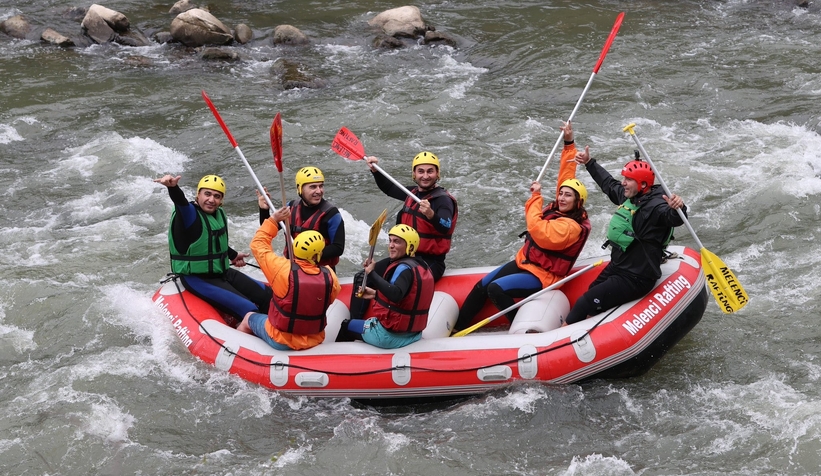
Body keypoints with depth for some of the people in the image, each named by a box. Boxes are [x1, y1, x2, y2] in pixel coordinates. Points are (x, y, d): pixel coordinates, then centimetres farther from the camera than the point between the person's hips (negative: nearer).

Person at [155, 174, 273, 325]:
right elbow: (180, 201, -41)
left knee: (267, 296, 6)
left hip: (223, 272, 9)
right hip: (197, 279, -9)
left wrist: (232, 255, 34)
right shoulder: (189, 213, -17)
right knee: (248, 311, -21)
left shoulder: (219, 213, 6)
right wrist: (173, 187, -61)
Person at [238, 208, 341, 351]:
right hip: (314, 341, 3)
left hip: (280, 341, -3)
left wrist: (273, 220, -2)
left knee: (249, 318, 27)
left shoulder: (282, 269, -25)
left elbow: (257, 244, -10)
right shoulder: (330, 276, -19)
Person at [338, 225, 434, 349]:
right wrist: (376, 294, 14)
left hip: (389, 336, -9)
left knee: (346, 326, 12)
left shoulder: (405, 268, -20)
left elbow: (395, 295, -39)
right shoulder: (423, 266, 7)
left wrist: (372, 273, -39)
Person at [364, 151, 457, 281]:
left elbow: (445, 228, -30)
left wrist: (431, 215, -49)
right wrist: (375, 170, 14)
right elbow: (388, 188, 30)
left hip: (430, 262, -8)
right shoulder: (413, 193, 11)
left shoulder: (443, 199, -12)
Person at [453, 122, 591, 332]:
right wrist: (569, 144, 10)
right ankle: (457, 328, 7)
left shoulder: (572, 226, -23)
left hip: (541, 277, -9)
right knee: (482, 286, 1)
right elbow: (566, 176, 10)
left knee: (496, 289, -27)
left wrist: (535, 196, -23)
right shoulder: (558, 209, 3)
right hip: (524, 262, 9)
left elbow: (539, 231, -34)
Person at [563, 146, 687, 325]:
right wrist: (589, 163, 29)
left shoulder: (655, 206, -23)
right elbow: (608, 183, 22)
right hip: (616, 268, 10)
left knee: (585, 305, -15)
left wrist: (678, 208, -65)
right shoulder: (629, 196, 3)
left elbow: (673, 218, -43)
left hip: (635, 279, -10)